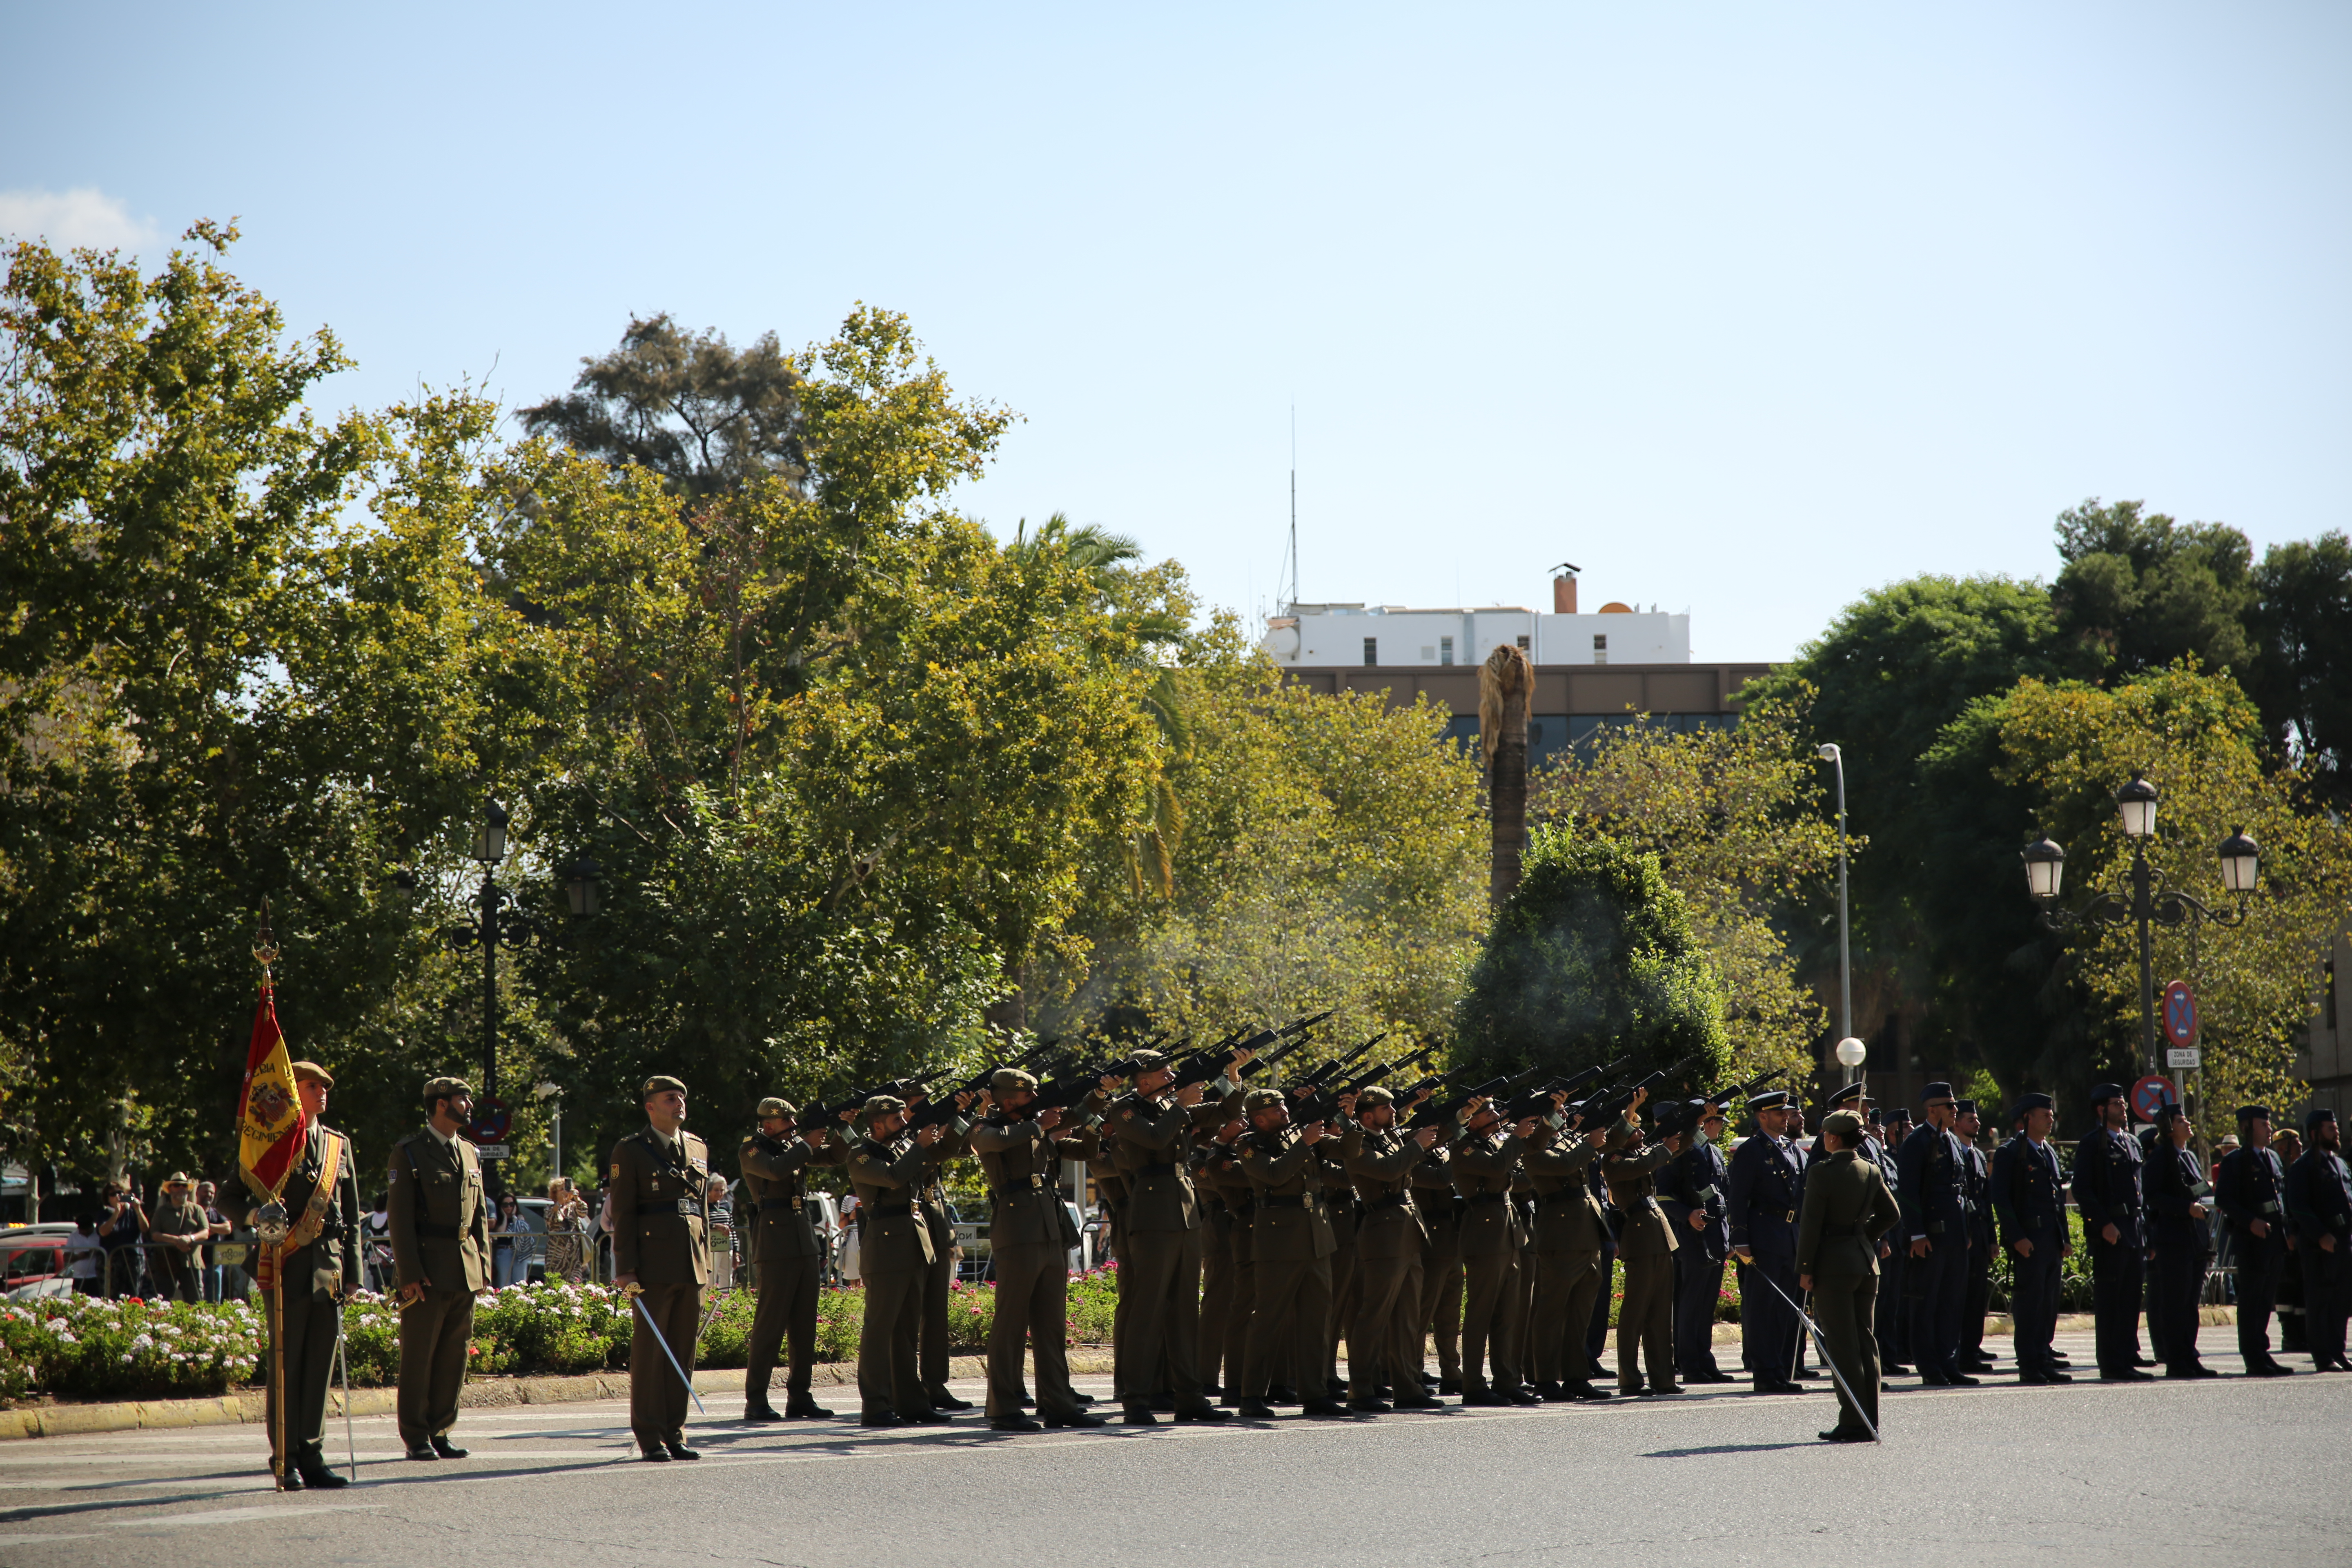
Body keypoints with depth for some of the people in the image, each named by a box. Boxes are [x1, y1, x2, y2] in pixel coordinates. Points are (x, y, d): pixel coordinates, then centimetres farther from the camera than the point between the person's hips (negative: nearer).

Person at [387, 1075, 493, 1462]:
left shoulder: (470, 1154, 16)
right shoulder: (409, 1153, -3)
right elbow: (399, 1218, -8)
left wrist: (484, 1267, 10)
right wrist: (409, 1274, -14)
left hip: (466, 1272, 6)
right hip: (427, 1272, -6)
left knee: (454, 1357, 7)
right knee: (418, 1356, -2)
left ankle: (440, 1433, 14)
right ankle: (416, 1438, 3)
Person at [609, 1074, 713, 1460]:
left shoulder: (698, 1148, 16)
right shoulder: (630, 1152, 0)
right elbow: (622, 1214, -4)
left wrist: (706, 1261, 15)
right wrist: (626, 1269, -11)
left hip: (692, 1266, 5)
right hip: (653, 1266, -5)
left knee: (684, 1351, 6)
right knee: (650, 1349, -3)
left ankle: (674, 1433, 12)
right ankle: (650, 1438, 1)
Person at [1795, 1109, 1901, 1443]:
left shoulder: (1822, 1173, -13)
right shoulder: (1872, 1172, 7)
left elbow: (1810, 1224, -13)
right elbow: (1891, 1214, 15)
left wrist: (1805, 1269, -9)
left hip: (1834, 1262, -6)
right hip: (1866, 1261, 6)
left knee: (1843, 1344, -4)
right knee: (1865, 1340, 11)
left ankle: (1853, 1422, -6)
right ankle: (1870, 1422, 12)